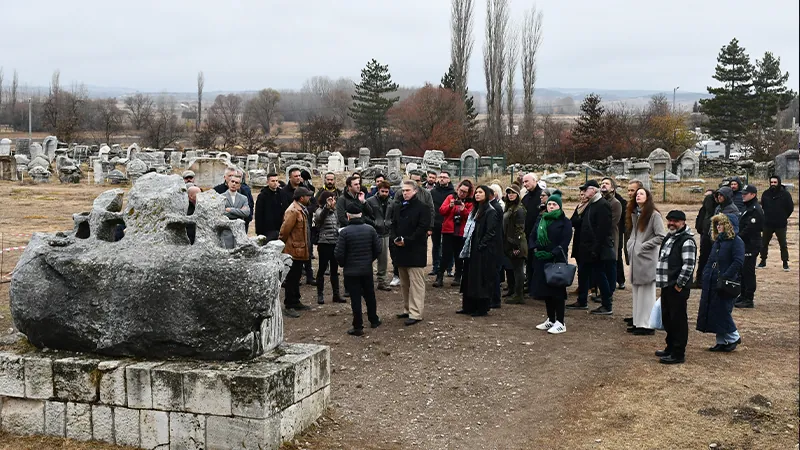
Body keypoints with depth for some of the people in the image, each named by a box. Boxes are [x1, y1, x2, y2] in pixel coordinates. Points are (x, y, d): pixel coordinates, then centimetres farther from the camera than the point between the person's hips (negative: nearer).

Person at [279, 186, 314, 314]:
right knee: (291, 278, -3)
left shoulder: (301, 210, 12)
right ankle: (289, 306, 3)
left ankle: (295, 302, 28)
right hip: (293, 250, -10)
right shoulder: (293, 211, -21)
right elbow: (284, 231, -21)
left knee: (296, 277, 18)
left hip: (300, 251, 10)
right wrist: (282, 245, -10)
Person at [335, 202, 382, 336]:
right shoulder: (370, 229, -4)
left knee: (355, 298, 1)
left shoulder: (344, 232, -16)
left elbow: (339, 254, -15)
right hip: (367, 269, 4)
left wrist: (343, 264, 4)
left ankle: (358, 327, 4)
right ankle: (373, 320, 32)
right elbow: (378, 249, 0)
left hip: (351, 271, -4)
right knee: (369, 295, 19)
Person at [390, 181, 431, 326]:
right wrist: (395, 238, -4)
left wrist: (406, 240, -17)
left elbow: (423, 228, -15)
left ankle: (416, 313, -7)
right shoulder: (399, 208, 15)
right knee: (404, 283, 14)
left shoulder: (423, 208, -7)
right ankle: (407, 310, 23)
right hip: (401, 250, 8)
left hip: (416, 252, -8)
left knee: (416, 283, -7)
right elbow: (393, 225, 16)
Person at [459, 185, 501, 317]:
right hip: (472, 249, 9)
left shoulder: (491, 212, -11)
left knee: (482, 279, -3)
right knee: (470, 278, 10)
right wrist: (467, 245, 9)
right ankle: (468, 306, 17)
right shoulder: (475, 210, 16)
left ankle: (482, 308, 4)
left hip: (485, 251, -9)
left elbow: (490, 233, -16)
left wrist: (480, 246, -18)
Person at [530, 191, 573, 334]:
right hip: (541, 260, 6)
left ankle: (560, 323, 0)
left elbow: (564, 242, -12)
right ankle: (551, 320, 19)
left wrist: (552, 253, -22)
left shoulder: (565, 222, -4)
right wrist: (535, 249, -7)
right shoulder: (540, 220, 13)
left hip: (557, 261, -6)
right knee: (545, 290, 9)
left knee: (557, 291, -5)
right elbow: (532, 237, 12)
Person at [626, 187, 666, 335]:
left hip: (647, 258, -8)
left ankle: (647, 325, 1)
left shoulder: (654, 215, -11)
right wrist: (630, 244, 9)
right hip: (635, 258, 8)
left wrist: (644, 246, -14)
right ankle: (638, 322, 19)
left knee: (646, 292, -3)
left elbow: (661, 236, -15)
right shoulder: (634, 214, 13)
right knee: (637, 292, 12)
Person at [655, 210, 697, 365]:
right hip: (666, 286, 10)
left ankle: (678, 354, 3)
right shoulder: (669, 237, 16)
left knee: (678, 320, -3)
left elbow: (688, 265, -20)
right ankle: (670, 348, 31)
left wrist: (679, 284, -18)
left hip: (677, 288, -9)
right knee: (667, 319, 18)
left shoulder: (687, 241, -14)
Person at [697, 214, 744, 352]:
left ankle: (734, 337, 12)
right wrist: (705, 276, 7)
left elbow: (738, 262, -17)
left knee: (722, 312, -6)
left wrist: (725, 277, -23)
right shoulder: (717, 241, 16)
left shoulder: (736, 241, -8)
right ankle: (721, 342, 16)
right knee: (711, 313, 7)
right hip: (711, 284, 8)